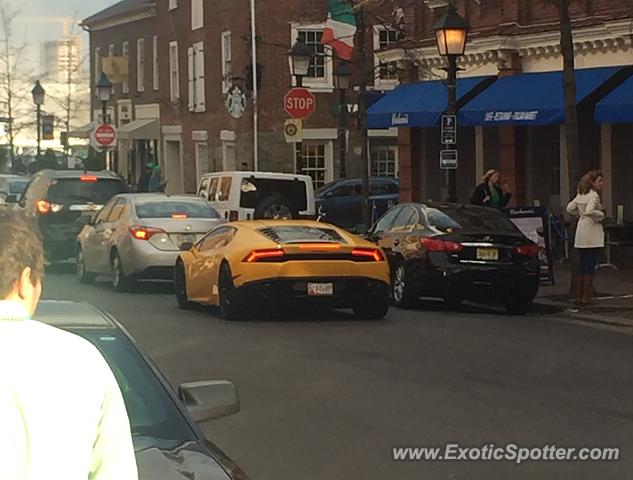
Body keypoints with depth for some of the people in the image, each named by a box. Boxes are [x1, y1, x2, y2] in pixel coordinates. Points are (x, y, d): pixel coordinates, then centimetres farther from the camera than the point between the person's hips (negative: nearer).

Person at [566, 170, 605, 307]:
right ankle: (586, 297, -3)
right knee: (590, 266, -3)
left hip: (581, 234, 8)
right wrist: (601, 215, -12)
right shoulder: (593, 195, -14)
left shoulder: (581, 194, 11)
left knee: (581, 266, 12)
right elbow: (589, 211, -27)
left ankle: (578, 296, 13)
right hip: (592, 234, -8)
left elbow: (570, 208, 14)